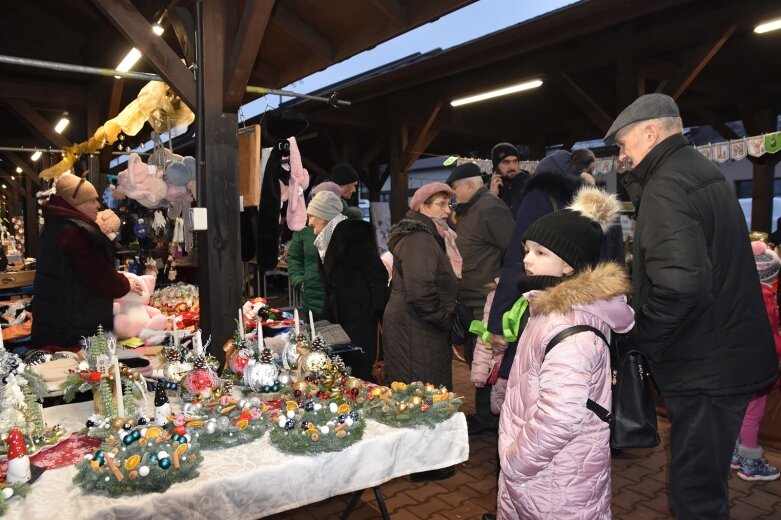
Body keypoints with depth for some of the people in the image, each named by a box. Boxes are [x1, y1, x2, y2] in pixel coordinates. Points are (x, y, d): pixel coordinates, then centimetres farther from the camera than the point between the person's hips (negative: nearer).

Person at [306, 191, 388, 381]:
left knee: (358, 373, -4)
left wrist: (380, 314, -17)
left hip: (360, 320, -9)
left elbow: (378, 275, -17)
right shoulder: (329, 239, 13)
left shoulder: (350, 235, -14)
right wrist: (326, 319, 17)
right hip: (341, 319, 9)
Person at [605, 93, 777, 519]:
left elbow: (678, 284, -32)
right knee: (706, 480, 23)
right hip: (729, 354, 10)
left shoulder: (666, 186, -19)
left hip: (703, 365, -10)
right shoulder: (703, 172, 12)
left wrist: (642, 339, -17)